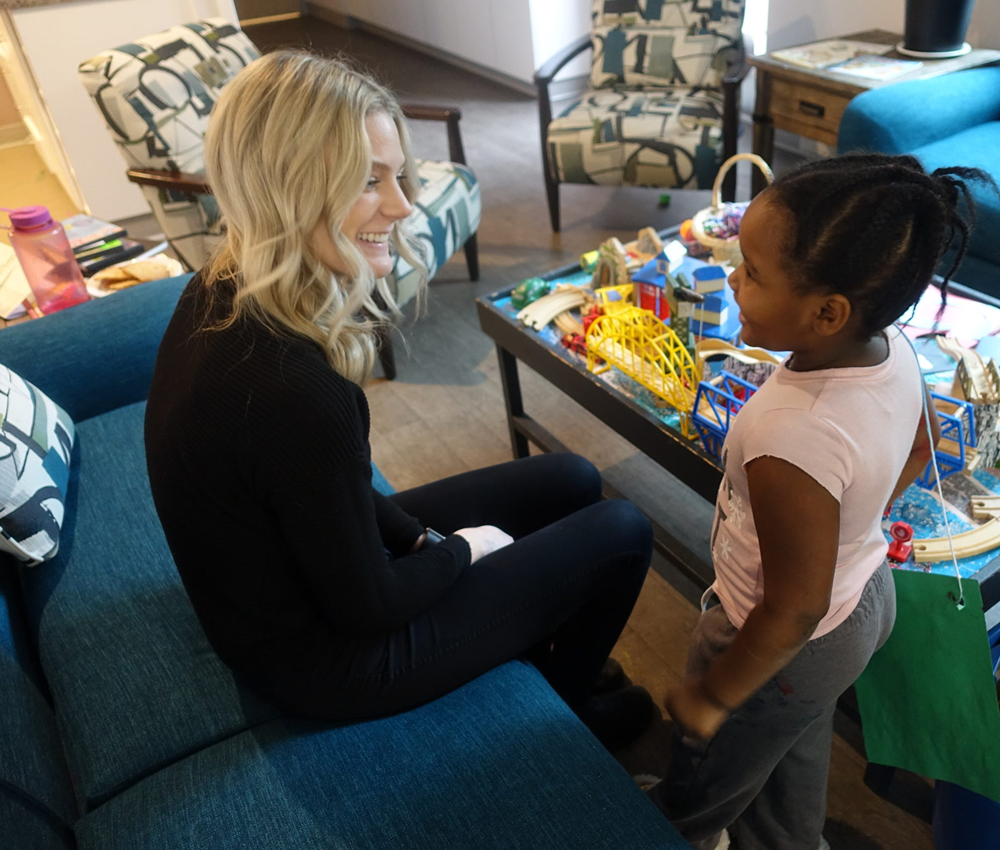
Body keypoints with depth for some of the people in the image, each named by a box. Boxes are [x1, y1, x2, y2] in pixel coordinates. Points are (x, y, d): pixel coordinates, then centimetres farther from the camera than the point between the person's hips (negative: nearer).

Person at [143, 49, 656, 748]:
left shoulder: (219, 296, -9)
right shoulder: (291, 389, -38)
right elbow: (366, 608, -24)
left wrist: (420, 538, -1)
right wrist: (461, 548, -7)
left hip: (291, 572, 8)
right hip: (327, 661, -8)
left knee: (572, 481, 15)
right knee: (621, 533, 2)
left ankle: (543, 651, 40)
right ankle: (566, 712, 32)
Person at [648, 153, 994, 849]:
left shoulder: (794, 446, -42)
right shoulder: (894, 347, -17)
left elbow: (793, 614, -30)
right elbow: (921, 443, 5)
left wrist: (711, 697, -14)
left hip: (790, 650, -8)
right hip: (866, 592, 8)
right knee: (797, 754, 36)